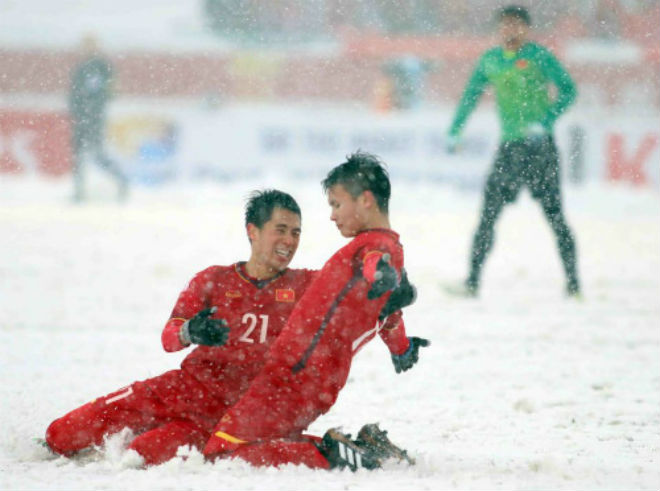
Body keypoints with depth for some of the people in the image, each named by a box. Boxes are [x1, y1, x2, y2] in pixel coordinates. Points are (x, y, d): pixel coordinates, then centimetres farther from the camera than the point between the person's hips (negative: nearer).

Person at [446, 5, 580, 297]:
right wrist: (454, 132, 17)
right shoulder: (490, 60, 10)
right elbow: (470, 97, 21)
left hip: (539, 145, -4)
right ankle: (472, 282, -1)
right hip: (509, 146, 4)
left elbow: (568, 91, -9)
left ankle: (573, 285, 2)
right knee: (488, 214, -3)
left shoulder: (538, 56, -5)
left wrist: (543, 123, -19)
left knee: (553, 214, -3)